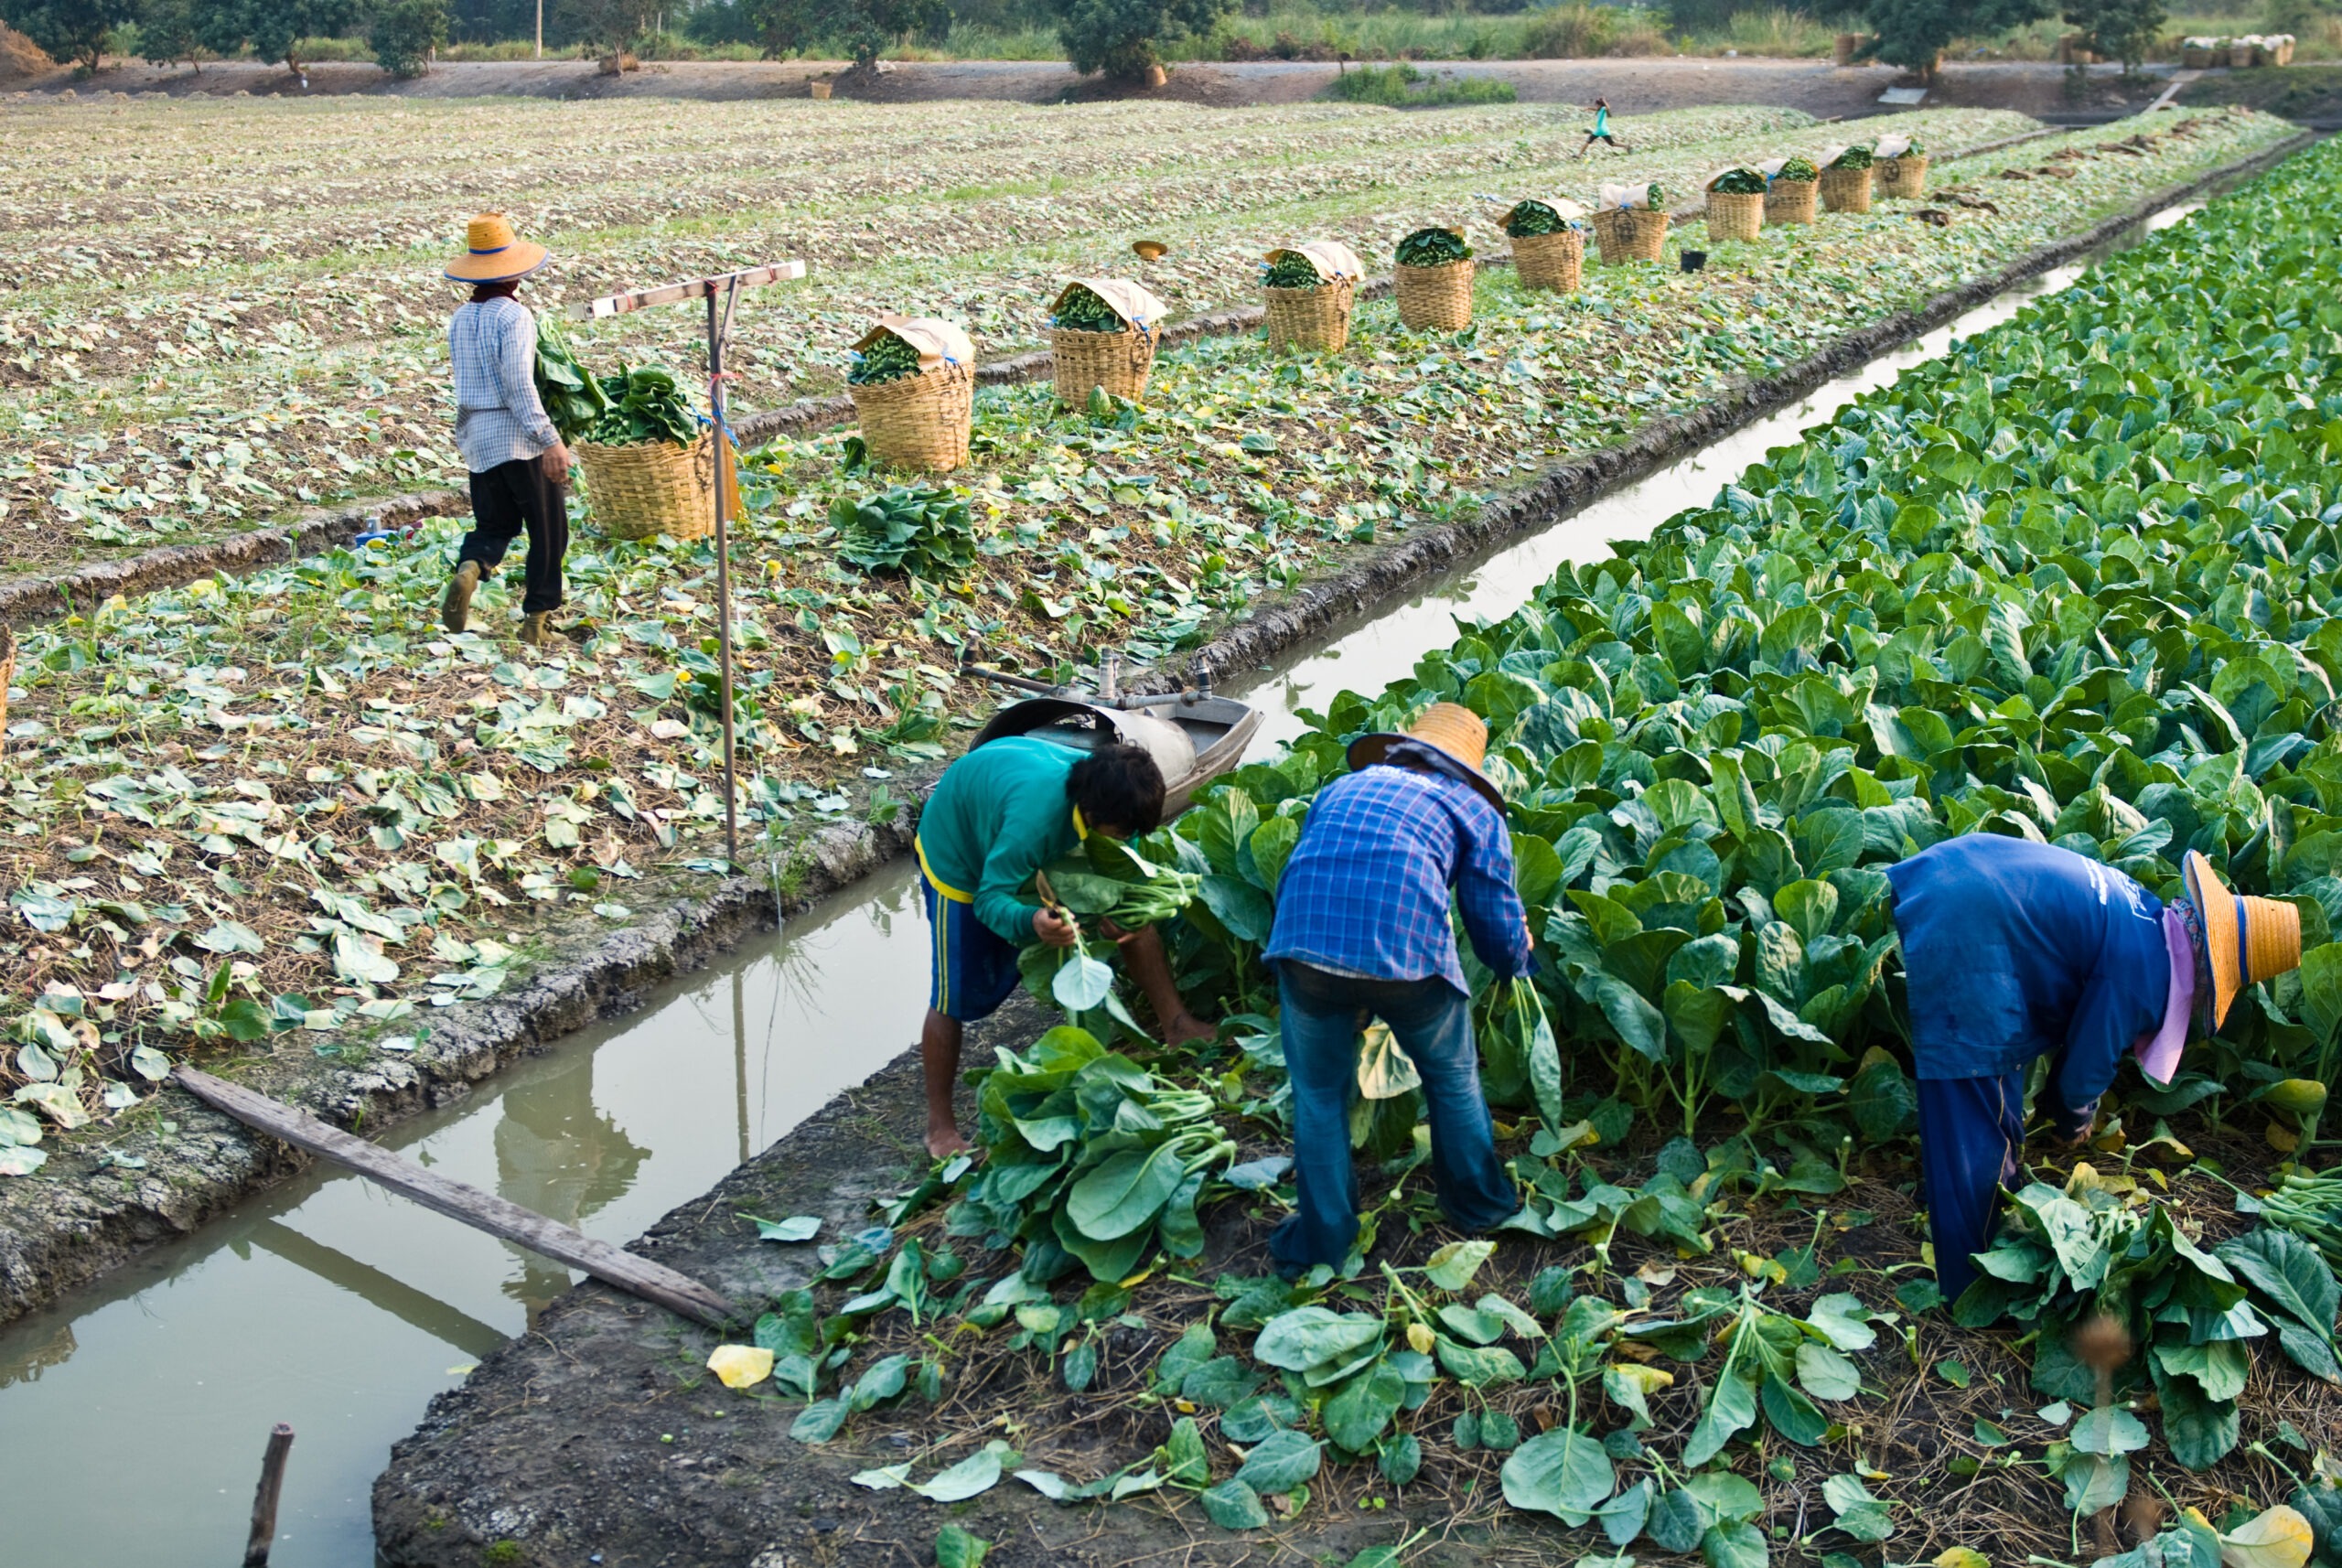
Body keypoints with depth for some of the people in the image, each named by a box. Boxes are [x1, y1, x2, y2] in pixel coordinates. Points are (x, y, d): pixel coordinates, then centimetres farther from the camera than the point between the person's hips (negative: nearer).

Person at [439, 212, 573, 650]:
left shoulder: (459, 319, 8)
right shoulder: (513, 315, -14)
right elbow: (519, 387, -21)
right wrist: (549, 441, -22)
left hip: (475, 436, 7)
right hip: (517, 436, -6)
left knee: (494, 523, 17)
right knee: (548, 528, 7)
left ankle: (469, 568, -15)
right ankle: (537, 618, 8)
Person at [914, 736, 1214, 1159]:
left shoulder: (1109, 796, -24)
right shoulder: (1035, 816, -46)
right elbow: (989, 900, -39)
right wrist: (1032, 923, -61)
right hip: (959, 851, -6)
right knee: (956, 997, -5)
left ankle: (1176, 1024, 4)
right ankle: (940, 1126, 10)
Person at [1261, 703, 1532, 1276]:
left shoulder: (1345, 785, 31)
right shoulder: (1475, 809, 22)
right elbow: (1498, 923, 19)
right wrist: (1514, 964, 44)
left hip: (1304, 943, 2)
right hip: (1408, 950, -2)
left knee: (1318, 1095, 22)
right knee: (1452, 1078, 26)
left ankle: (1320, 1241, 31)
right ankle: (1480, 1204, 43)